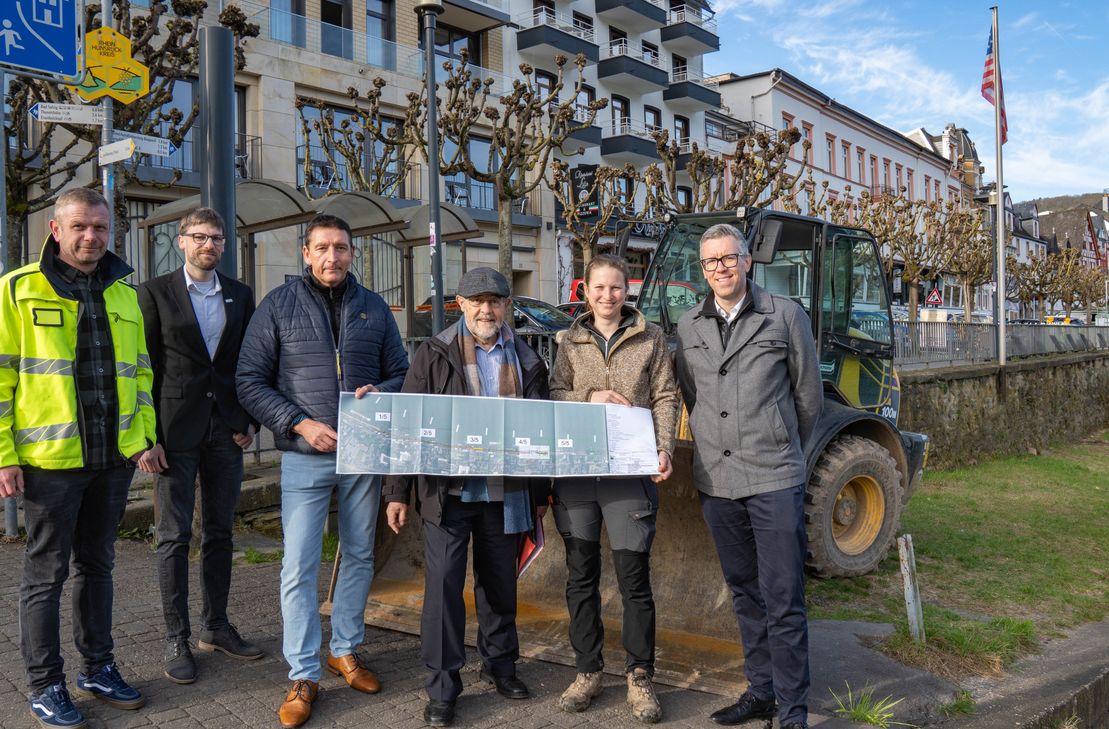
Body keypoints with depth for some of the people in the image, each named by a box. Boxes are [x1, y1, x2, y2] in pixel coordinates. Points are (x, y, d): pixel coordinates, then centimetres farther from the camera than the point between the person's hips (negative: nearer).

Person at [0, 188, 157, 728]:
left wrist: (144, 435, 10)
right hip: (50, 459, -5)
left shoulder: (123, 292, 10)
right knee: (46, 573, 6)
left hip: (113, 459, 5)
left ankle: (97, 668, 29)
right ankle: (45, 685, 20)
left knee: (97, 565, 16)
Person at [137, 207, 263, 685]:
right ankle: (176, 640, 12)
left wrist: (250, 421, 2)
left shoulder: (240, 295, 10)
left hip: (226, 430, 4)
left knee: (220, 533, 12)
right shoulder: (155, 293, 0)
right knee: (174, 536, 2)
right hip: (176, 430, -4)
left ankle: (216, 626, 24)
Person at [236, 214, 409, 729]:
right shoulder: (279, 304, 0)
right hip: (305, 458, -3)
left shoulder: (374, 308, 8)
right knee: (299, 567, -2)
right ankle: (303, 676, 10)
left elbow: (400, 373, 12)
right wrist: (300, 424, -15)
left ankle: (345, 651, 31)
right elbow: (250, 381, -3)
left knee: (359, 556, 13)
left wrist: (381, 394, -12)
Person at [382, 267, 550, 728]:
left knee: (500, 582, 14)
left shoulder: (525, 361, 8)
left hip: (504, 494, 3)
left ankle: (499, 664, 33)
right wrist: (397, 492, -5)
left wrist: (541, 493, 12)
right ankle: (442, 687, 11)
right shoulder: (433, 354, -1)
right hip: (448, 492, -2)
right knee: (443, 584, -2)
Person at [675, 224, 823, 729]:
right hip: (716, 481, 4)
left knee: (783, 601, -2)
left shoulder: (785, 316, -1)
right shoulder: (689, 327, 8)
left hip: (775, 480, -4)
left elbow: (809, 397, 6)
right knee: (744, 594, 14)